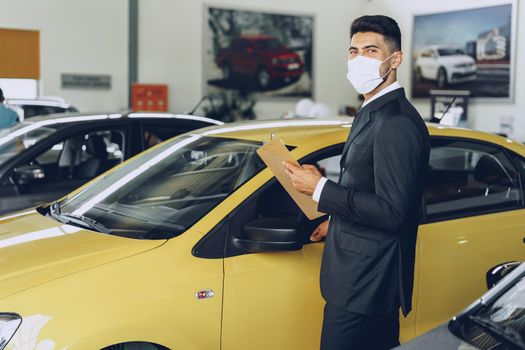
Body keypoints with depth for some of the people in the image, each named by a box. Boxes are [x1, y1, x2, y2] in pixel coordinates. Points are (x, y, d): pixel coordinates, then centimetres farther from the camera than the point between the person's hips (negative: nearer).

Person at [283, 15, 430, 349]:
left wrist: (320, 189, -21)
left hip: (365, 283, -10)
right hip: (366, 275, 10)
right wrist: (338, 220, 25)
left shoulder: (397, 124, -21)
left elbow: (393, 212, -25)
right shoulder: (373, 112, 13)